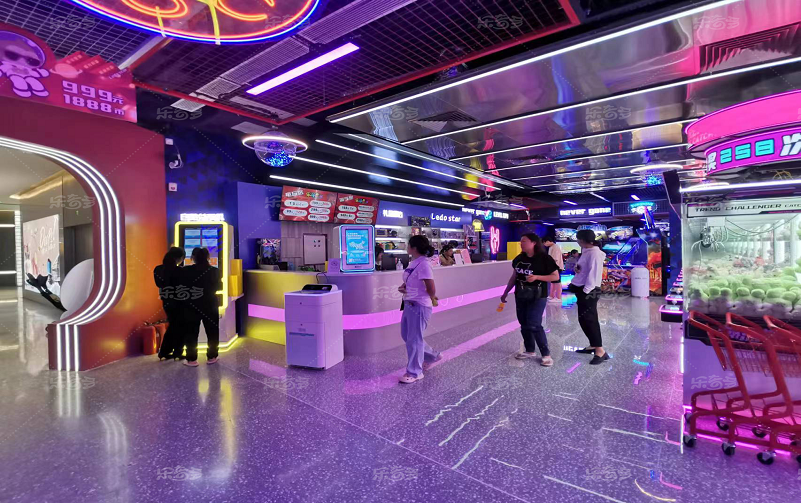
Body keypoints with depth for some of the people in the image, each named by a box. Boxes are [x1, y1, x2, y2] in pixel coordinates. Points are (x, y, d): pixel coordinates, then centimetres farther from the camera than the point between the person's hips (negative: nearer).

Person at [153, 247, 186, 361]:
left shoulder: (158, 269, -1)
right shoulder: (179, 271, -21)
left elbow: (160, 285, 8)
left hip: (166, 302, 6)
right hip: (179, 303, -6)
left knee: (172, 326, 21)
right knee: (181, 328, 10)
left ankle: (164, 352, 24)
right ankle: (177, 353, 16)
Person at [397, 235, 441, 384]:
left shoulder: (424, 264, -22)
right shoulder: (413, 262, 7)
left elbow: (431, 290, -19)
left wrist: (432, 300, 0)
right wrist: (402, 287, -2)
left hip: (419, 306, -10)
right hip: (409, 304, 10)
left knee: (414, 339, 2)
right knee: (406, 335, 20)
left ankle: (414, 373, 20)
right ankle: (432, 356, 38)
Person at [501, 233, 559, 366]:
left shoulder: (544, 258, -12)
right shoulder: (519, 259, 4)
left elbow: (555, 276, -9)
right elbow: (514, 277, 13)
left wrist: (537, 277, -21)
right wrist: (505, 293, 15)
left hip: (537, 296, -6)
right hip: (520, 295, 6)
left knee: (534, 325, -9)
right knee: (524, 324, 11)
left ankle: (546, 354, 6)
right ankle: (530, 351, 26)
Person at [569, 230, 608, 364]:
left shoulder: (594, 253, -16)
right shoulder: (586, 251, 12)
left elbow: (593, 274, -20)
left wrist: (585, 291, -21)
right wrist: (577, 268, -2)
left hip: (588, 291, -10)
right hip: (583, 289, 10)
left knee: (588, 320, -9)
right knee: (585, 319, 15)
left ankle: (600, 351, -5)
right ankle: (593, 346, 27)